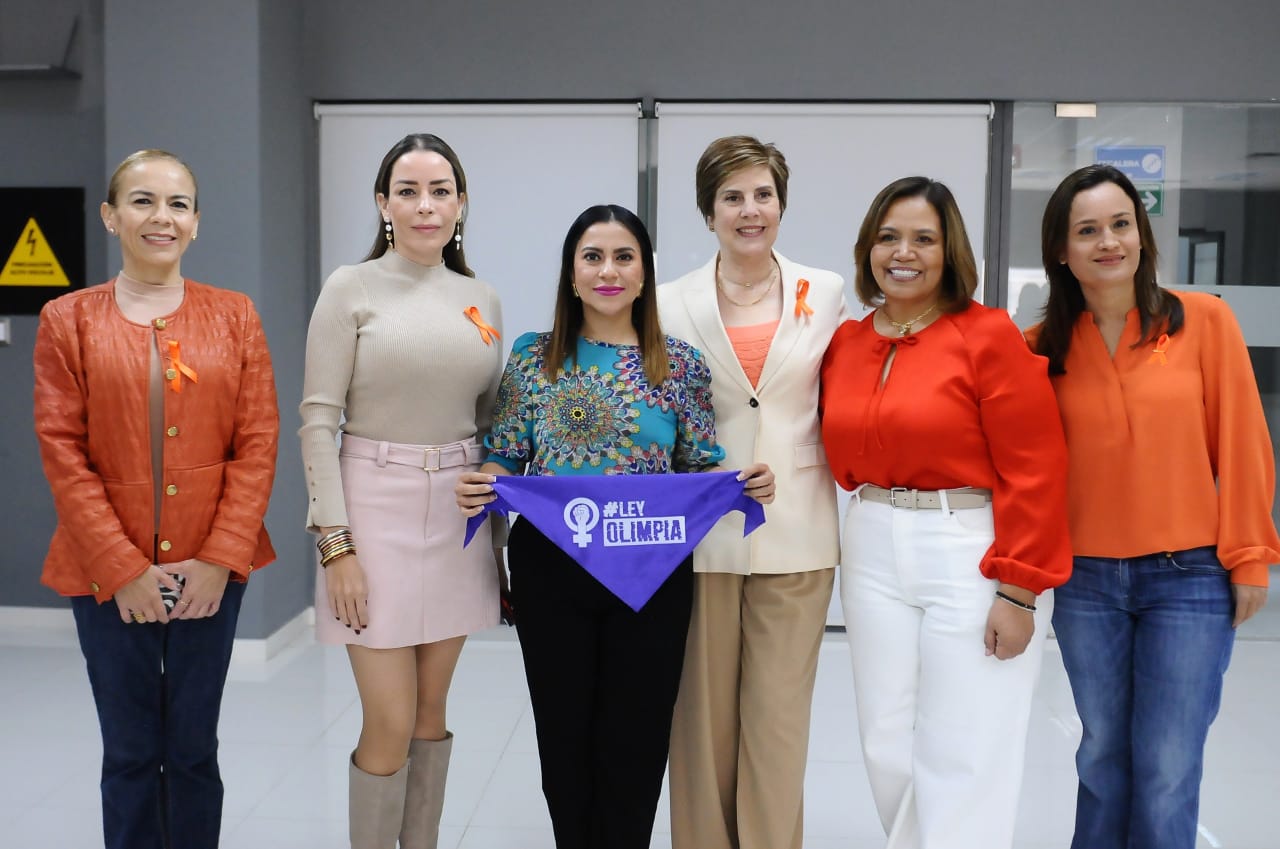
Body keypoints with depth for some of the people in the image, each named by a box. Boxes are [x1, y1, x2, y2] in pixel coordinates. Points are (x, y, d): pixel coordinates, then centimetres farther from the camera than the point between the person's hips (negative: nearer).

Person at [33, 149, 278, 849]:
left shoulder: (234, 316, 5)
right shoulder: (68, 319, 2)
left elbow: (258, 444, 0)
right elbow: (63, 451, -4)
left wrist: (221, 558, -9)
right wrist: (122, 567, -11)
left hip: (211, 570, 1)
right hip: (108, 572, 0)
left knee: (194, 749, 11)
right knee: (129, 752, 9)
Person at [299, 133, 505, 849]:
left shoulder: (483, 299, 8)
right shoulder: (352, 289, -5)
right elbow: (318, 421, -8)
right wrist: (336, 542, -14)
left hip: (459, 518, 4)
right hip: (377, 511, -4)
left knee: (432, 714, 13)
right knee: (391, 725, -2)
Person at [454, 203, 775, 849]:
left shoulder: (682, 365, 1)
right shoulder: (533, 358, 2)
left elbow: (702, 467, 5)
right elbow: (506, 459, 5)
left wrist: (745, 481, -15)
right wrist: (480, 488, -15)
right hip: (549, 571, 1)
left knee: (636, 737, 8)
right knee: (564, 732, 12)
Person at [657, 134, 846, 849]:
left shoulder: (826, 292, 6)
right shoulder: (674, 303, 3)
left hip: (795, 532, 0)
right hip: (702, 532, 0)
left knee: (779, 720, 5)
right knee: (703, 716, 8)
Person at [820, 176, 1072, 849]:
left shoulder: (989, 335, -8)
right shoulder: (845, 344, 8)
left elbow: (1033, 471, -11)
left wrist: (1017, 590, -14)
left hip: (974, 557, -5)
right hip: (873, 554, 5)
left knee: (963, 765, 2)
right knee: (888, 752, 12)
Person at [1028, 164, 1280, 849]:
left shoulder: (1203, 319, -5)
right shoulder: (1043, 346, 1)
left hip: (1191, 578, -2)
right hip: (1086, 582, 2)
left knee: (1167, 769, 1)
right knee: (1104, 756, 13)